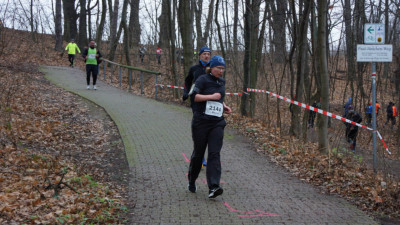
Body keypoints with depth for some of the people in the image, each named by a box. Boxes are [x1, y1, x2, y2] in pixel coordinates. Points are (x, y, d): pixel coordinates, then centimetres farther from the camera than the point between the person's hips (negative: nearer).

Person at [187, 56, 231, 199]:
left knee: (214, 154, -10)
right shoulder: (202, 80, -5)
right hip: (201, 121, -4)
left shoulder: (222, 81, 15)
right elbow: (194, 96, -16)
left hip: (217, 123, 4)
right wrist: (211, 96, -19)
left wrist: (224, 106, 14)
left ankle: (213, 188, -19)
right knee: (198, 153, 7)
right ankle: (191, 181, 30)